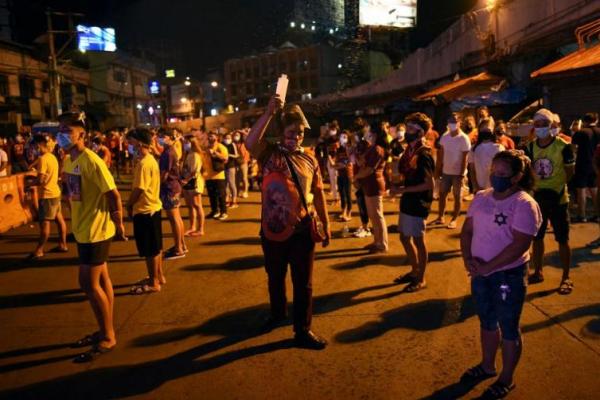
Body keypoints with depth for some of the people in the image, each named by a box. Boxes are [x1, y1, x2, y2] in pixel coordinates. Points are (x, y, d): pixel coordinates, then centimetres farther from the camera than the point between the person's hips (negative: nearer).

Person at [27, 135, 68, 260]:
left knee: (44, 223, -6)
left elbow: (40, 180, -20)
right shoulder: (52, 157, 10)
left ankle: (39, 250, -2)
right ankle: (63, 245, 19)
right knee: (59, 219, 12)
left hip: (47, 195, -9)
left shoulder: (42, 159, -17)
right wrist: (35, 178, 12)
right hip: (55, 192, 9)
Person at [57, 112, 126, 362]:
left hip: (96, 230, -9)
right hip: (83, 229, 9)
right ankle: (106, 331, 28)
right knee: (100, 280, 15)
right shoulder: (69, 161, 8)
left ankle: (108, 338, 9)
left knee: (89, 284, -5)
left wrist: (118, 225, -15)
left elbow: (113, 194, -20)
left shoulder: (91, 161, -20)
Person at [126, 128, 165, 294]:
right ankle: (159, 276, 30)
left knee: (149, 250, 1)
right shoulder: (150, 159, 10)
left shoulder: (144, 163, -21)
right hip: (153, 207, 10)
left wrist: (128, 205, -4)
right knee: (155, 247, 18)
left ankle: (153, 283, 12)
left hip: (145, 210, -10)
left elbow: (138, 189, -21)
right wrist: (132, 204, 7)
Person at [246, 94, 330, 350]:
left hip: (302, 229, 1)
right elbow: (250, 143, -28)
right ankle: (277, 314, 45)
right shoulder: (269, 153, -5)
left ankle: (303, 330, 21)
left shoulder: (309, 159, 3)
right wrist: (269, 113, -32)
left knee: (303, 282, 7)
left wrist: (326, 225, 8)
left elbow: (318, 194, 8)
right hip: (273, 229, -1)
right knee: (275, 277, 20)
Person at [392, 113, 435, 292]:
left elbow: (429, 184, -20)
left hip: (418, 203, -9)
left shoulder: (423, 155, -18)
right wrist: (398, 183, 0)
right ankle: (414, 271, 35)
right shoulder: (410, 151, 7)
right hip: (408, 201, 9)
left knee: (418, 240, 4)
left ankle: (420, 279, 20)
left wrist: (403, 190, -19)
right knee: (404, 237, 17)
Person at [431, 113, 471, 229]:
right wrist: (438, 170, 5)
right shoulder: (445, 136, 3)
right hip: (445, 171, 6)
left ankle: (454, 220, 12)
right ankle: (440, 218, 22)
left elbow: (465, 159, -14)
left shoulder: (464, 139, -13)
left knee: (457, 196, 4)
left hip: (457, 172, -5)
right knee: (442, 194, 11)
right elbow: (441, 155, 7)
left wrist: (461, 175, -18)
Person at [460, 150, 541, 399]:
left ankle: (506, 379, 29)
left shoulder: (524, 205, -18)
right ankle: (487, 366, 43)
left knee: (508, 329, 10)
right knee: (487, 322, 22)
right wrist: (468, 259, -10)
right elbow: (467, 231, 6)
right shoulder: (481, 197, 3)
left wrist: (488, 267, -22)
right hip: (481, 273, 6)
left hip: (509, 275, -6)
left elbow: (519, 245, -24)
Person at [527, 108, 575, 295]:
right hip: (537, 198, 5)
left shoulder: (563, 146, -12)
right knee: (537, 237, 14)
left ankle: (566, 278, 16)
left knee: (562, 240, 3)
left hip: (558, 199, -4)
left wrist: (558, 187, -11)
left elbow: (570, 171, -5)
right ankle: (538, 272, 30)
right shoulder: (531, 147, 2)